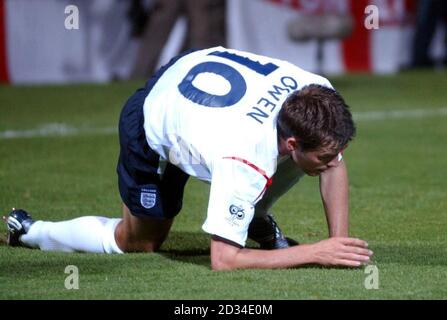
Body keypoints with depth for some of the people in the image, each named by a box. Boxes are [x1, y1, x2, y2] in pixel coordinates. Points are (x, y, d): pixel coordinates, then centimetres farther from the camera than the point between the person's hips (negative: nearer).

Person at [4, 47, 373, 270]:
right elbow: (223, 260, -38)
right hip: (152, 128, -6)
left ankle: (256, 219, 12)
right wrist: (314, 253, -39)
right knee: (140, 243, 12)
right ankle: (30, 231, 30)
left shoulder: (319, 94, -29)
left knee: (317, 138, -11)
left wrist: (339, 242, -16)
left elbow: (335, 165, -6)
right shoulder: (245, 160, -45)